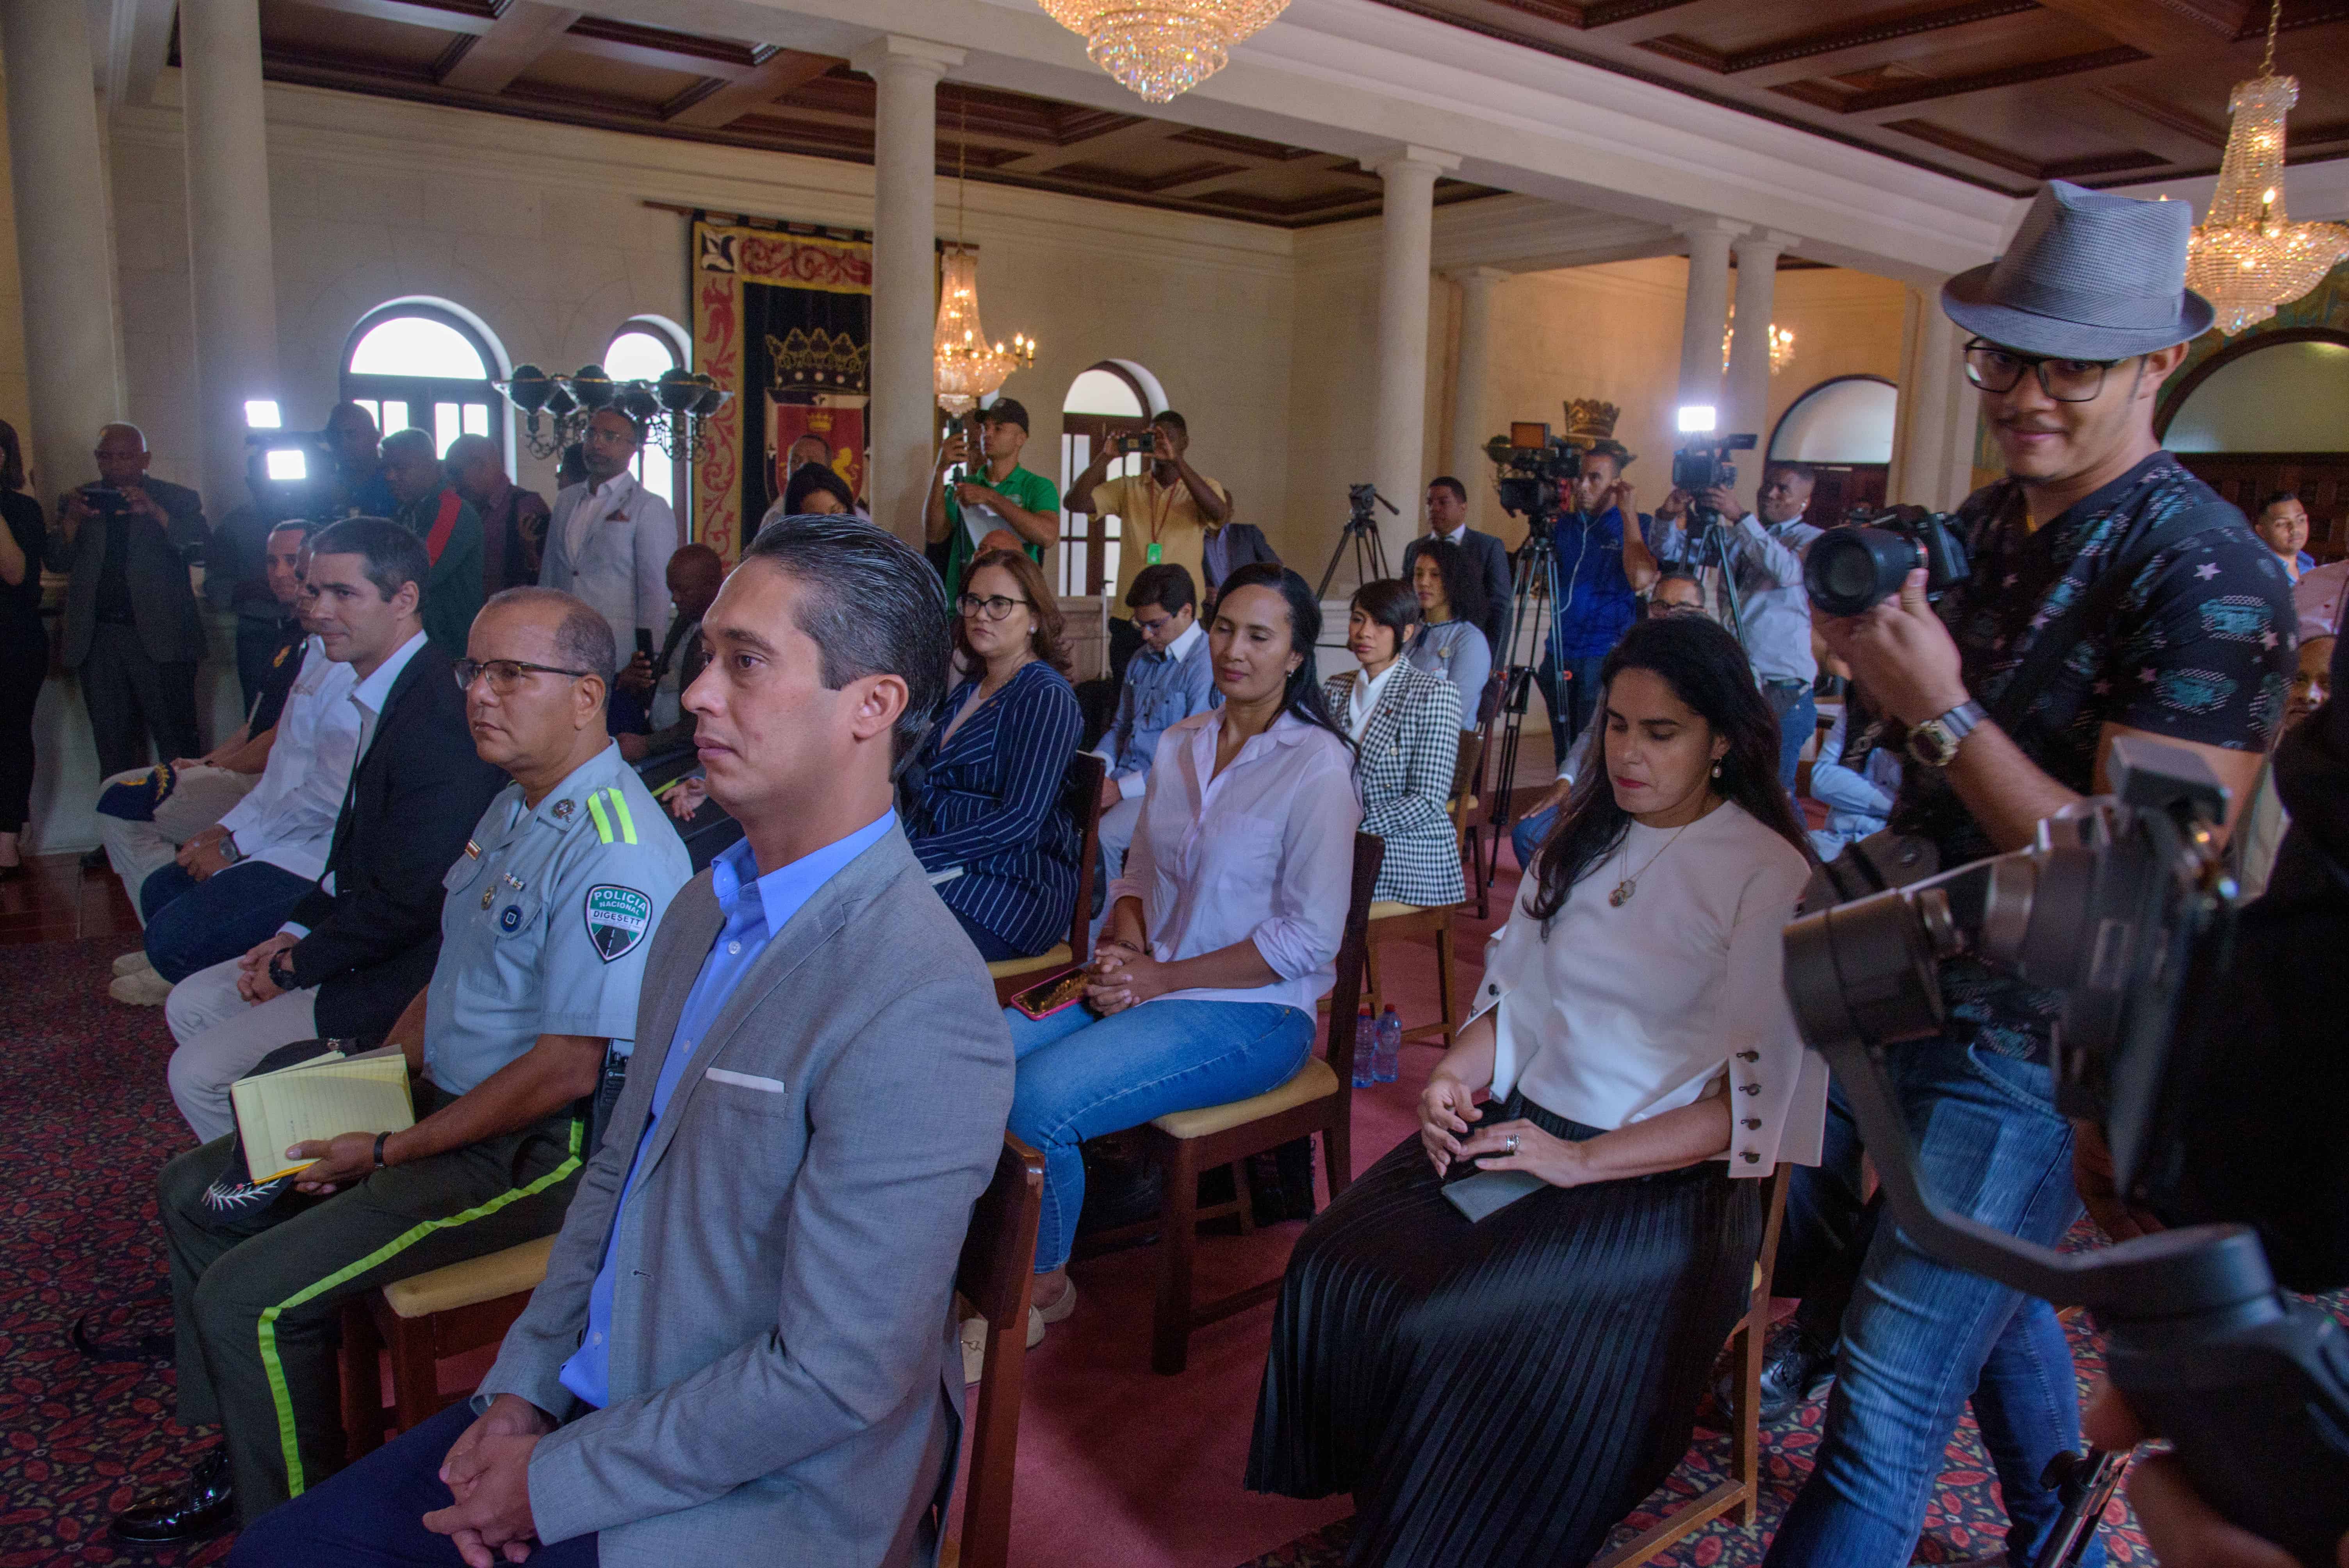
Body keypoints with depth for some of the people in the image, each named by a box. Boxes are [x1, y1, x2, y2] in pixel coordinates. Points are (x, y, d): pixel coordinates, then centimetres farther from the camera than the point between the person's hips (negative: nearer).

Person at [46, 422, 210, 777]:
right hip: (97, 639, 4)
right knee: (112, 747, 10)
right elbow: (56, 562, 7)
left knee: (177, 747, -5)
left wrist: (155, 511, -23)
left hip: (160, 638, -4)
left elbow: (200, 545, -10)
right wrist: (71, 521, -10)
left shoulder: (178, 500, 5)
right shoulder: (76, 501, 14)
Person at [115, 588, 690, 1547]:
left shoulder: (614, 855, -25)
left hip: (537, 1151, -10)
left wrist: (390, 1150, -15)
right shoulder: (515, 808, 9)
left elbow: (567, 1071, -25)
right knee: (194, 1193, 16)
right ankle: (237, 1458, 30)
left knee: (247, 1299, -14)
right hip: (441, 1103, 10)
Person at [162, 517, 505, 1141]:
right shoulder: (385, 696, 7)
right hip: (362, 937, 10)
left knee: (199, 1073, -7)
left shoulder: (435, 721, -26)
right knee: (190, 1006, 20)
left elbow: (408, 902, -25)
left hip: (405, 974, -10)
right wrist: (296, 932, 7)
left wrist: (295, 967, -11)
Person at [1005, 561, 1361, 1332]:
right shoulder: (1179, 744, 10)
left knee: (1039, 1102, -24)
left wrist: (1164, 977, -16)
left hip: (1254, 1009, -6)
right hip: (1146, 982, 7)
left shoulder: (1317, 766, -11)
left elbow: (1310, 938, -13)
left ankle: (1043, 1283, 3)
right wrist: (1126, 950, -6)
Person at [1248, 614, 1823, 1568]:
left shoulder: (1772, 880, -9)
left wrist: (1580, 1162, -18)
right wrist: (1456, 1076, -5)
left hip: (1663, 1178, -5)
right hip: (1525, 1122, 6)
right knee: (1334, 1266, -16)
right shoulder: (1585, 837, 11)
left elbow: (1756, 1098, -13)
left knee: (1444, 1331, -24)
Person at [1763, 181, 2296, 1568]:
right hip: (1934, 1000, 8)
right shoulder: (1984, 520, 6)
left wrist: (1941, 709, -25)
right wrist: (1878, 651, -1)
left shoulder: (2207, 575, -18)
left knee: (1884, 1419, -5)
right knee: (1997, 1304, 29)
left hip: (2038, 1050, -8)